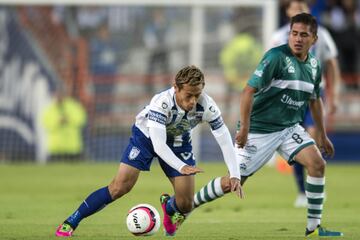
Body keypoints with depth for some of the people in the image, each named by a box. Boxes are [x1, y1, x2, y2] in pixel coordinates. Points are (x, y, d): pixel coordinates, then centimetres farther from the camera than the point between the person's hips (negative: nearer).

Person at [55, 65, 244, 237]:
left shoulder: (207, 106, -30)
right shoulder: (161, 103, -39)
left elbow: (225, 141, -22)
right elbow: (158, 144, -44)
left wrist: (235, 175, -31)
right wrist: (181, 167, -55)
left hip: (178, 141, 3)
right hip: (146, 136, -3)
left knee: (185, 205, -5)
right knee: (119, 187, -16)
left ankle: (169, 207, 34)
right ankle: (70, 223, -3)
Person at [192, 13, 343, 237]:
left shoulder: (314, 64, 4)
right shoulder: (277, 57, -18)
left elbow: (315, 100, 19)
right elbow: (249, 90, -20)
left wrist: (323, 135, 21)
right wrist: (244, 128, -22)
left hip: (290, 128, 6)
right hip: (259, 129, -6)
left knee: (318, 164, -15)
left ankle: (314, 228, -6)